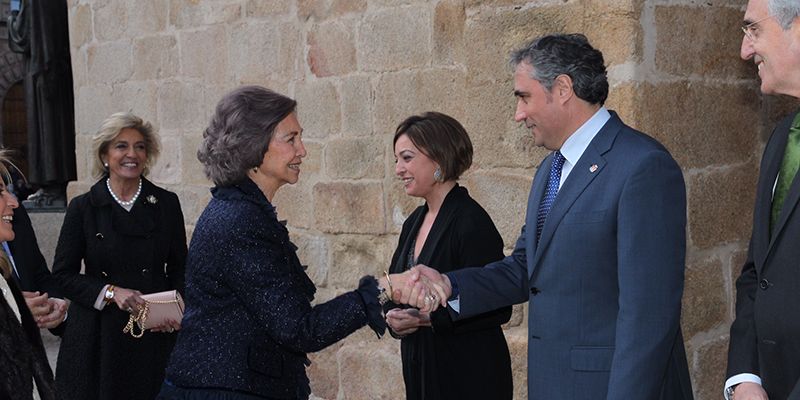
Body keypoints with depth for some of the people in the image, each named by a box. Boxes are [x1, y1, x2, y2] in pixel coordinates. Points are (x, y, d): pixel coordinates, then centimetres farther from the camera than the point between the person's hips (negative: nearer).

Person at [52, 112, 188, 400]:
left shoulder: (166, 203, 4)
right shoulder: (83, 208, 0)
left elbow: (180, 269, 9)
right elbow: (63, 274, 0)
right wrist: (111, 292, -14)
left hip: (157, 335, 1)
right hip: (100, 335, -1)